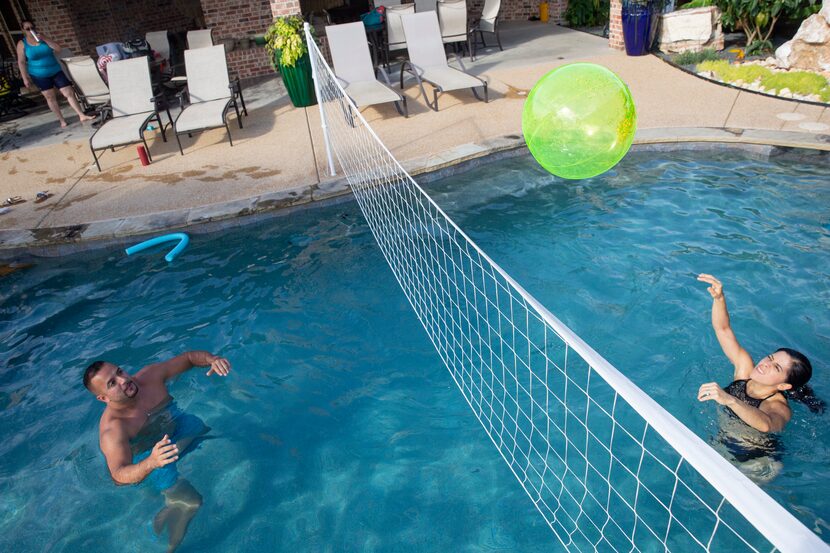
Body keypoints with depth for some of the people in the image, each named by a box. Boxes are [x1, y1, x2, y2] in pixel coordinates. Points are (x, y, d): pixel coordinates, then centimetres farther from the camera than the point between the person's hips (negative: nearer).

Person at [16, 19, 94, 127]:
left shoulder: (42, 38, 3)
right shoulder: (22, 43, -3)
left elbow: (58, 49, -6)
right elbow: (21, 62, -3)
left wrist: (44, 39, -16)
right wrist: (25, 78, -8)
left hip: (55, 71, 2)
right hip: (39, 75, -2)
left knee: (69, 93, -5)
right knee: (50, 97, 1)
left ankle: (82, 115, -3)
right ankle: (62, 120, 5)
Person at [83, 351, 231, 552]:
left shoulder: (151, 376, -20)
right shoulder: (111, 429, -31)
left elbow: (189, 357, -12)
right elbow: (118, 476, -38)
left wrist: (212, 359, -33)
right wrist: (151, 463, -57)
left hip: (178, 427, 6)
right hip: (147, 457, -5)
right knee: (190, 502, -15)